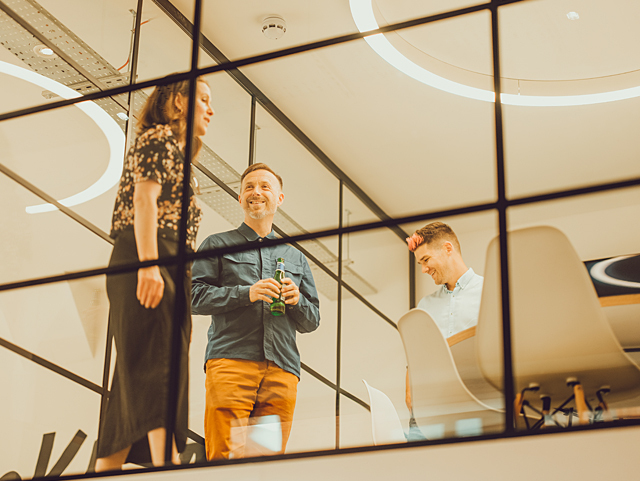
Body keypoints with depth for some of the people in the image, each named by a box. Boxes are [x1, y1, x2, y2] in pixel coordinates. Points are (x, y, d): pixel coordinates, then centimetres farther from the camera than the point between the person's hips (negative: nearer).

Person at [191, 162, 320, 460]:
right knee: (225, 459, -16)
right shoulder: (218, 245, 18)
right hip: (230, 361, -3)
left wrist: (296, 301, 2)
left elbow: (312, 321, 24)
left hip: (282, 369, 3)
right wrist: (246, 293, -8)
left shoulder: (295, 257, 28)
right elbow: (195, 296, 4)